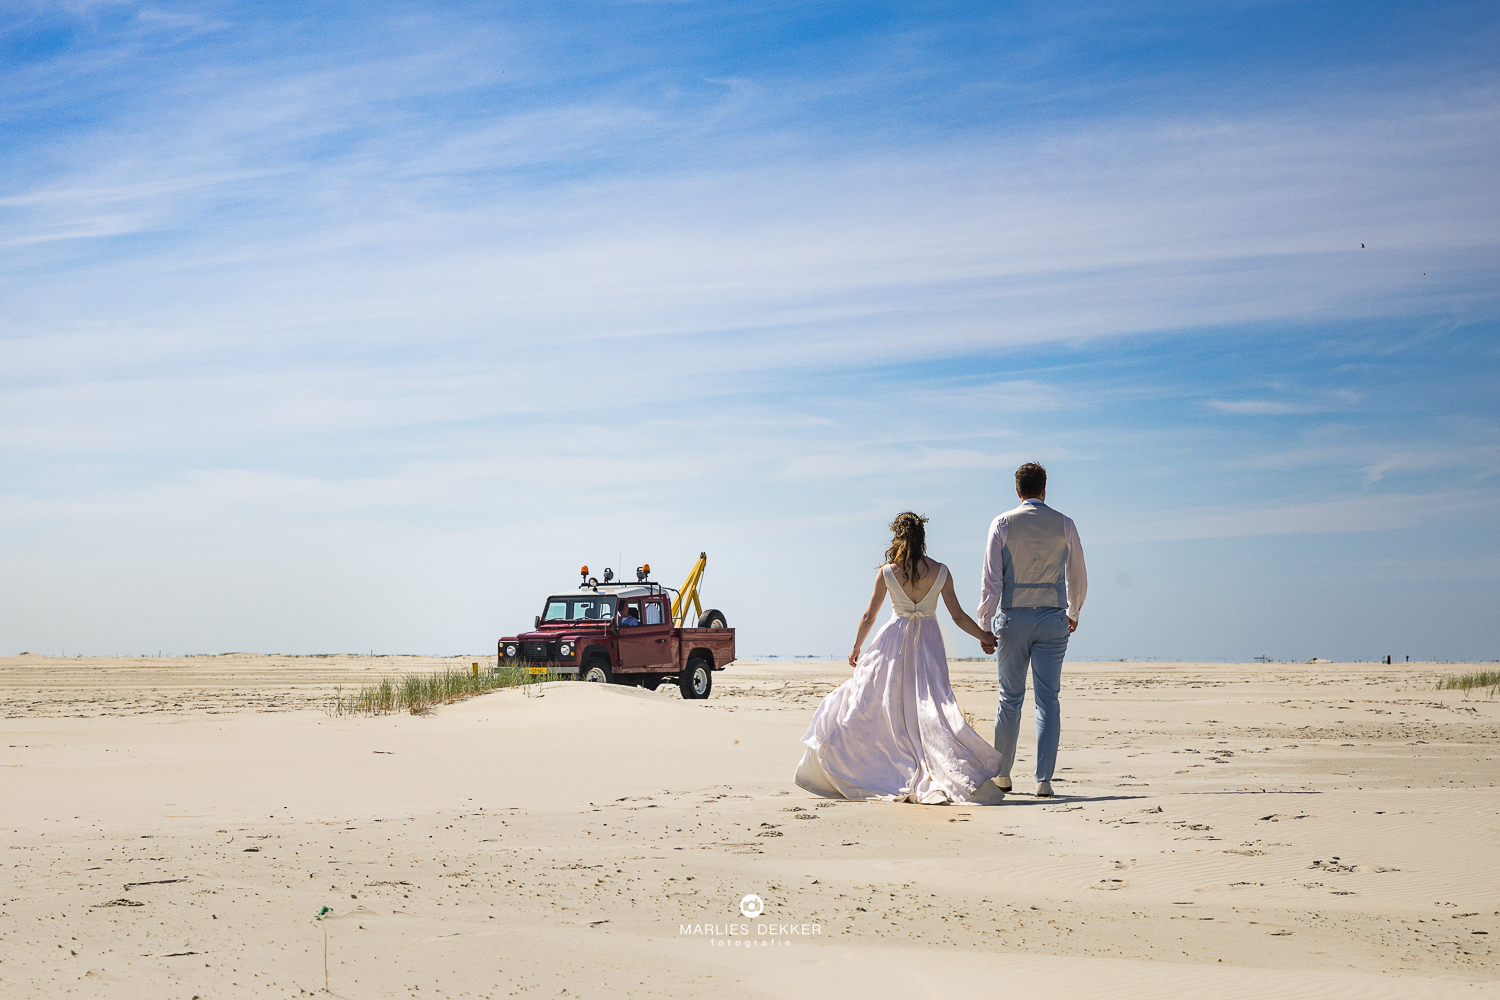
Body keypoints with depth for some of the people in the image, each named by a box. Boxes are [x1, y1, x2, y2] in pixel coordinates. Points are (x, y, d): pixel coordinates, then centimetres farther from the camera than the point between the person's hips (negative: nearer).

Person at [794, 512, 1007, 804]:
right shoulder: (940, 571, -4)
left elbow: (868, 616, 0)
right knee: (930, 709, -1)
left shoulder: (887, 572, -6)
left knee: (868, 706, 11)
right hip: (928, 644, 1)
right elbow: (958, 616, -2)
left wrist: (856, 648, 16)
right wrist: (984, 637, 14)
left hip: (894, 643, -1)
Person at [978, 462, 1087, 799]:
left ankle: (1002, 774, 17)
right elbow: (1077, 576, 11)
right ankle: (1044, 780, -4)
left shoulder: (1002, 524, -2)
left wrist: (984, 623, -1)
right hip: (1052, 619, 0)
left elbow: (991, 578, -6)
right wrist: (1073, 612, 28)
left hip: (1012, 619, 0)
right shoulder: (1064, 524, 2)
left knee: (1010, 698, 10)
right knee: (1048, 700, 1)